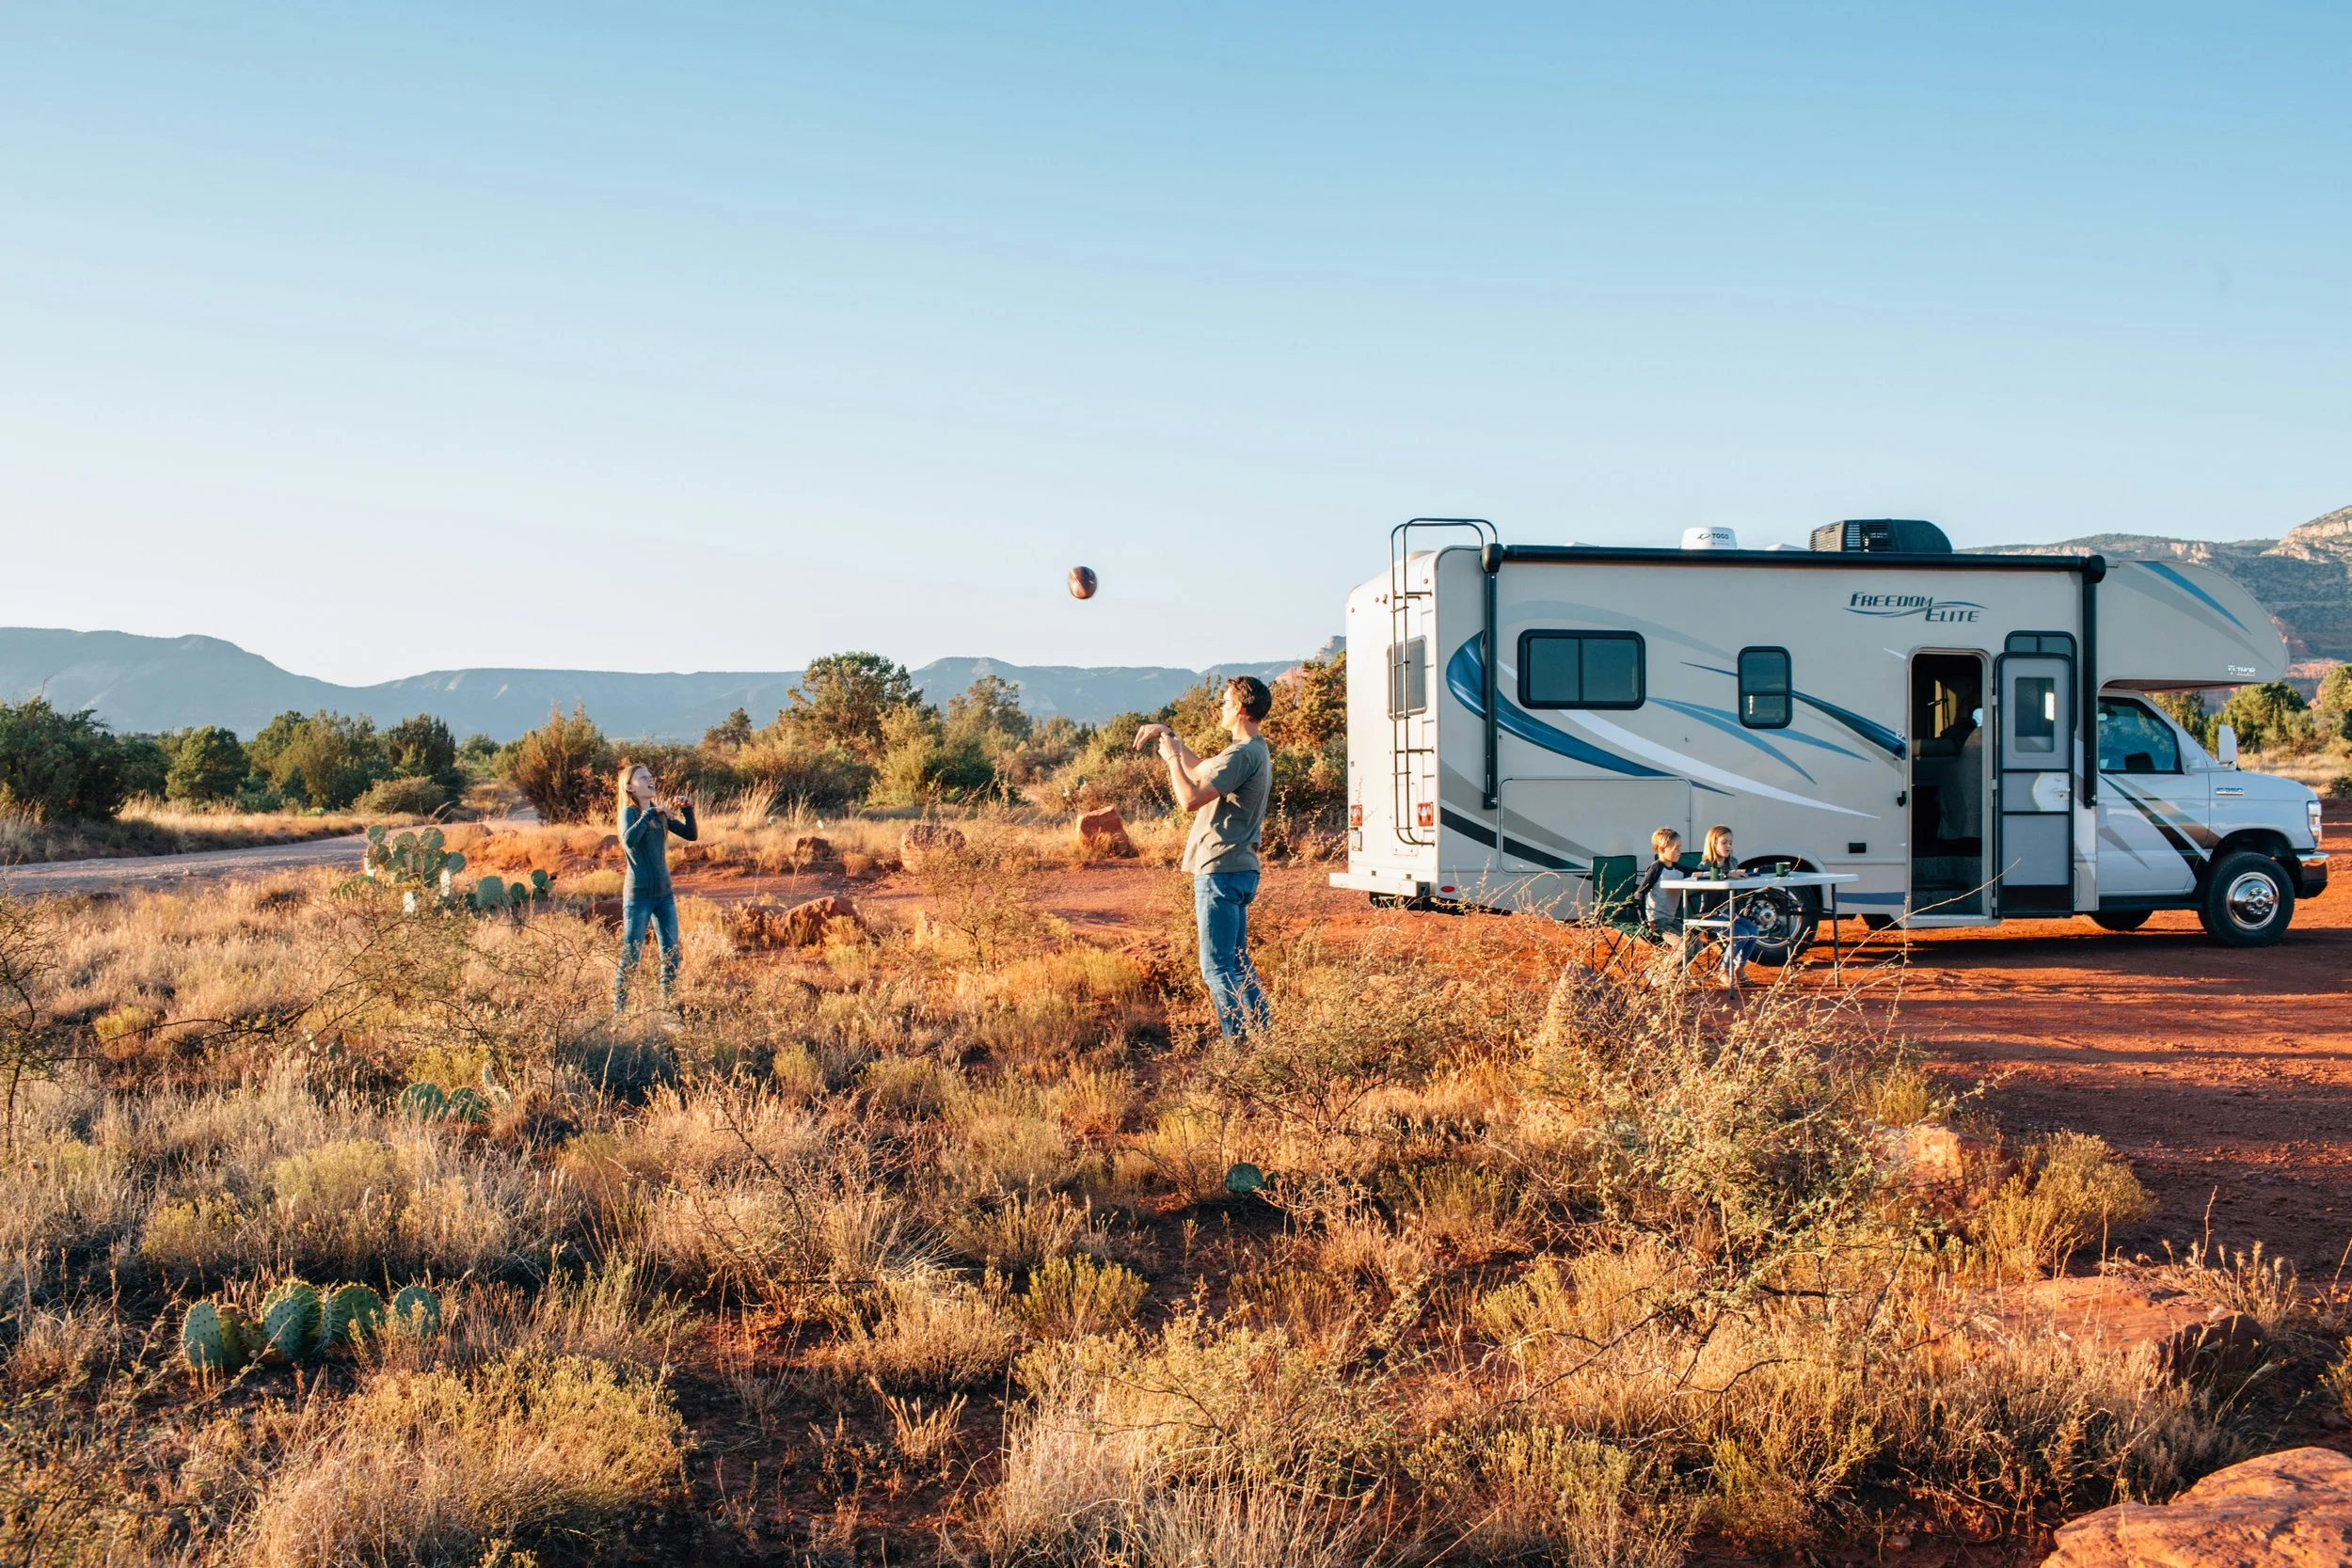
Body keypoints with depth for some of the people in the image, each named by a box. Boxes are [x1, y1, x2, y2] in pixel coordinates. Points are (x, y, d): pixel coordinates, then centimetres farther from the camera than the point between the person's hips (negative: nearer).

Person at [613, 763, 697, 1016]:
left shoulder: (660, 815, 10)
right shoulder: (630, 812, -8)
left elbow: (690, 834, 10)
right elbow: (629, 839, -27)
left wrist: (687, 810, -4)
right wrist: (650, 813, -26)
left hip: (664, 893, 6)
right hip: (639, 895, -6)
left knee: (671, 954, 7)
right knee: (630, 956, -2)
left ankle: (668, 1009, 16)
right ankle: (618, 1011, 6)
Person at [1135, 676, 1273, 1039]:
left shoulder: (1242, 754, -17)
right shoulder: (1256, 751, 16)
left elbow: (1190, 799, -22)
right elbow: (1201, 771, 30)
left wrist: (1171, 756, -9)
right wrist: (1169, 736, 26)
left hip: (1220, 871, -10)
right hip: (1238, 870, 10)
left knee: (1217, 968, -8)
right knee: (1237, 963, 15)